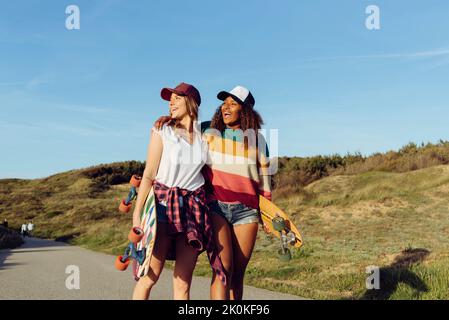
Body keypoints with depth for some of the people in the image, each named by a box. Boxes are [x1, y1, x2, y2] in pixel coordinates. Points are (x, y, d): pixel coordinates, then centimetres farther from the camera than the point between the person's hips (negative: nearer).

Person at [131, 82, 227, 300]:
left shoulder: (204, 135, 9)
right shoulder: (162, 133, -1)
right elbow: (149, 175, -4)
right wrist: (137, 212, -10)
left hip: (194, 208, 3)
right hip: (163, 205, -3)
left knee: (183, 281, 3)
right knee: (150, 276, -5)